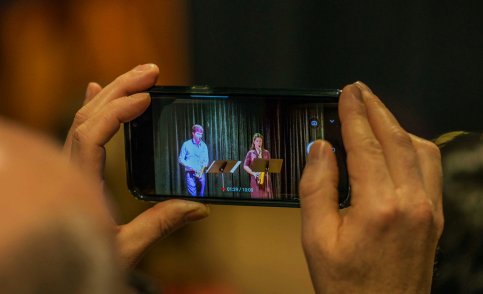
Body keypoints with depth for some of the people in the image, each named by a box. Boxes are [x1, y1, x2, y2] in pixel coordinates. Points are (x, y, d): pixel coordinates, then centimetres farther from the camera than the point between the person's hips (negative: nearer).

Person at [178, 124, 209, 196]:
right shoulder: (186, 144, 1)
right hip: (190, 173, -3)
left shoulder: (203, 145, 11)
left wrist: (204, 165, -10)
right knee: (193, 195, -10)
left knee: (201, 194, 2)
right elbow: (180, 159, 0)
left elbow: (206, 160, 13)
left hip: (201, 173, 4)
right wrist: (191, 167, -13)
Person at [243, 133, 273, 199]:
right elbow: (245, 166, 1)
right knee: (257, 197, -6)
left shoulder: (266, 153, 11)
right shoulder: (250, 153, 6)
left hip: (265, 178, 1)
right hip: (255, 178, -1)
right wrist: (253, 173, -14)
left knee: (266, 197, -4)